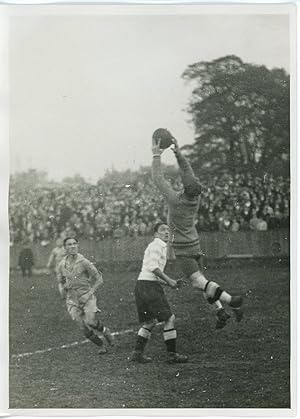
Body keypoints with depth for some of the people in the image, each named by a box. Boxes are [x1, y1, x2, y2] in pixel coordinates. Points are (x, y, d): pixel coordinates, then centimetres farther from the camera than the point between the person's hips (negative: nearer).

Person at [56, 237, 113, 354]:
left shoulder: (84, 262, -8)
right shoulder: (61, 264, 4)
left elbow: (99, 279, -2)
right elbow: (60, 282, 20)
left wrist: (90, 293, -12)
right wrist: (62, 290, -1)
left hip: (86, 297, -3)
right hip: (72, 300, 3)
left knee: (90, 322, -24)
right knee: (85, 329, -5)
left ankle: (104, 330, 8)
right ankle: (101, 346, 17)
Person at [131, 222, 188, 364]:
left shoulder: (159, 246, 25)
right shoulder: (157, 244, -5)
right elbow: (153, 267, -18)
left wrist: (170, 283, 16)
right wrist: (169, 281, -15)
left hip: (142, 285, 10)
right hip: (149, 286, -10)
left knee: (150, 321, 17)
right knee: (169, 318, -6)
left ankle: (137, 352, 16)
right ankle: (172, 355, -3)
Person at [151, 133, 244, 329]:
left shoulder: (176, 200, -23)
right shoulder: (195, 197, -7)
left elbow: (158, 179, -19)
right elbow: (189, 173, 6)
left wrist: (156, 155, -13)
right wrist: (178, 153, 2)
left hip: (182, 249, -8)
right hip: (194, 245, 8)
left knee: (198, 281, -14)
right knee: (200, 280, 16)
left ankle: (231, 301, -29)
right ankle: (220, 310, 8)